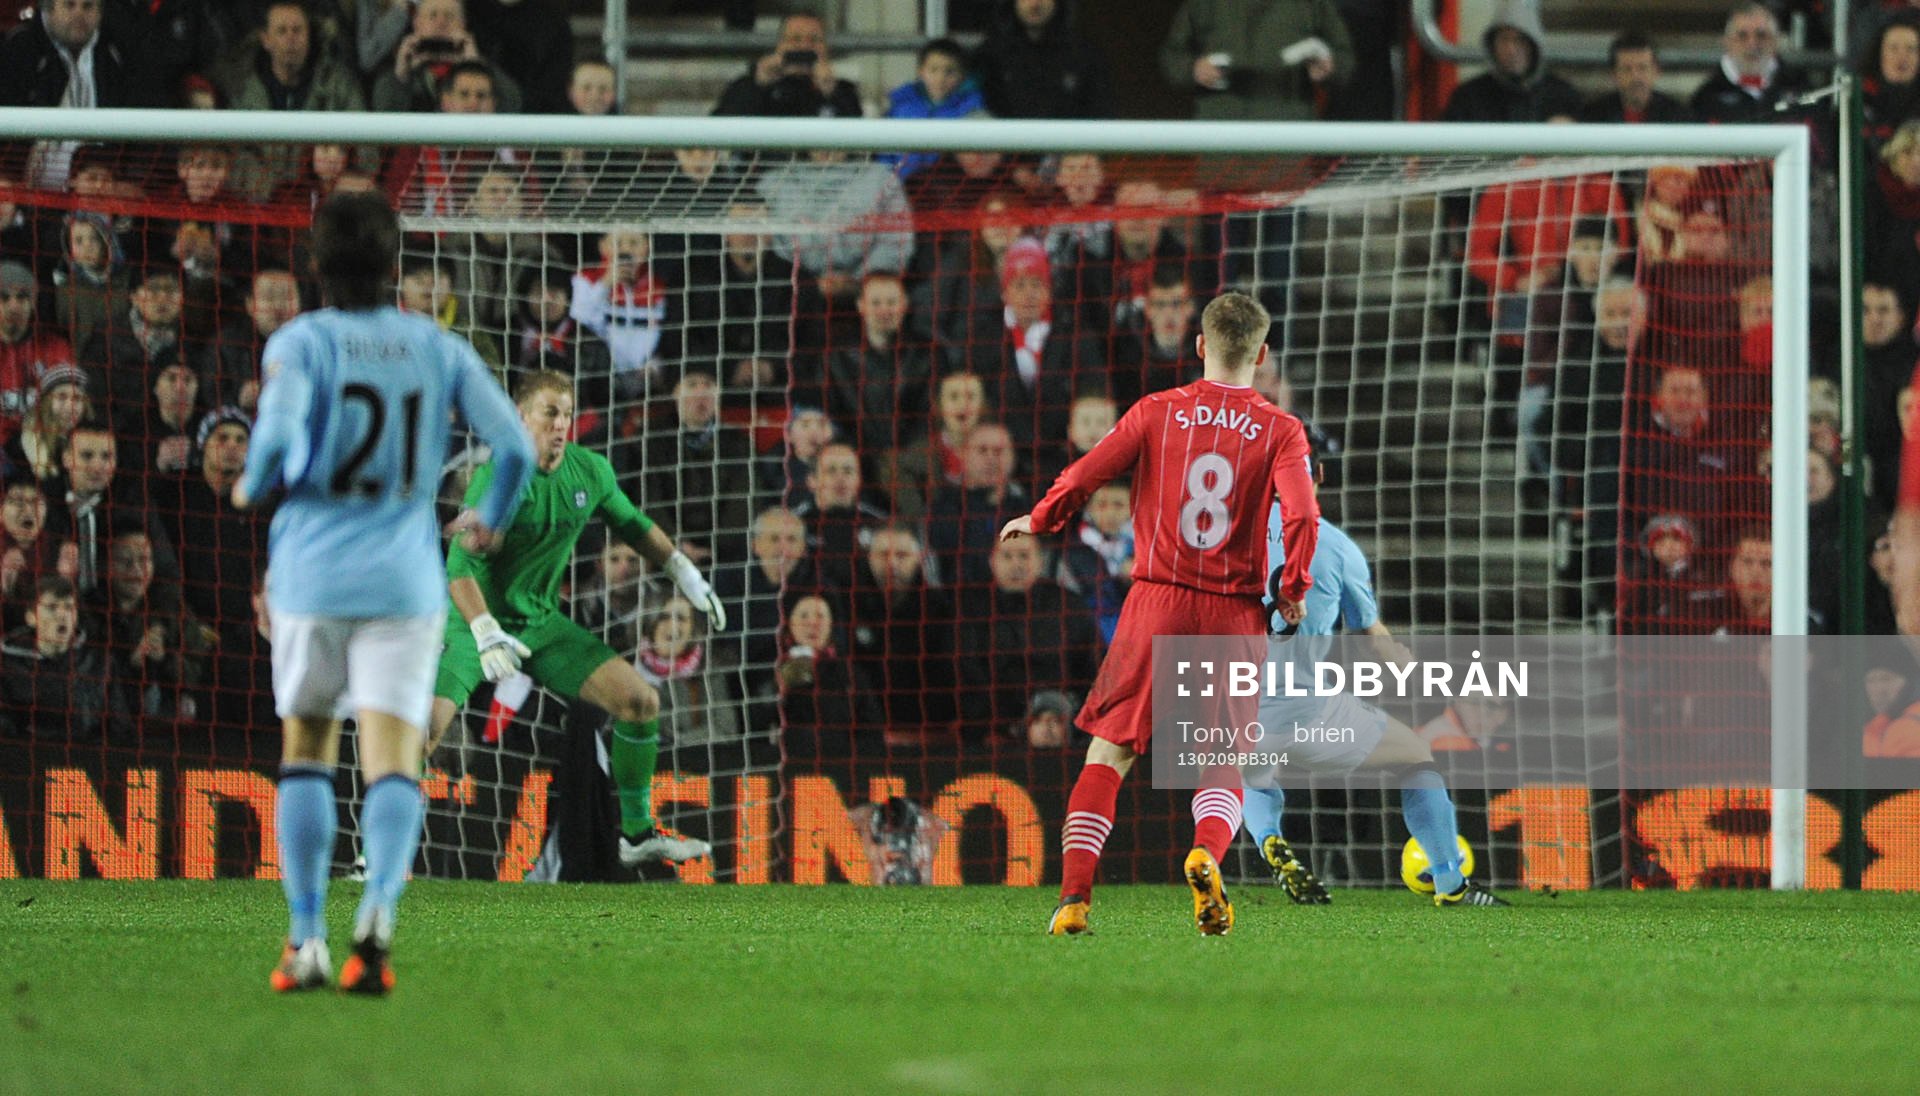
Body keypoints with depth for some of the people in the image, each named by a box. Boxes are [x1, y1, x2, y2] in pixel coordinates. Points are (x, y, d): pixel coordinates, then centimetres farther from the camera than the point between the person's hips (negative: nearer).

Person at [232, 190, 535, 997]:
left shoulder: (299, 342, -4)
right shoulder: (438, 349, 5)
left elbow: (281, 437, -21)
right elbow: (515, 446, 3)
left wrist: (255, 488, 1)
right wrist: (490, 519, 22)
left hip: (310, 573, -1)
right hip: (403, 576, 1)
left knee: (306, 750, 14)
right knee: (393, 760, -4)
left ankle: (306, 937, 7)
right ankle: (379, 905, -31)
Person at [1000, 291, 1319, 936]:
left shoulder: (1157, 412, 2)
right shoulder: (1280, 431, -1)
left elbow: (1085, 477, 1)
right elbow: (1301, 514, -14)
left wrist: (1039, 521, 20)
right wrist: (1294, 588, 1)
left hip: (1157, 602, 0)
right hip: (1234, 615, 0)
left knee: (1109, 753, 8)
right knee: (1222, 764, 12)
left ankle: (1073, 898, -4)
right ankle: (1206, 853, -20)